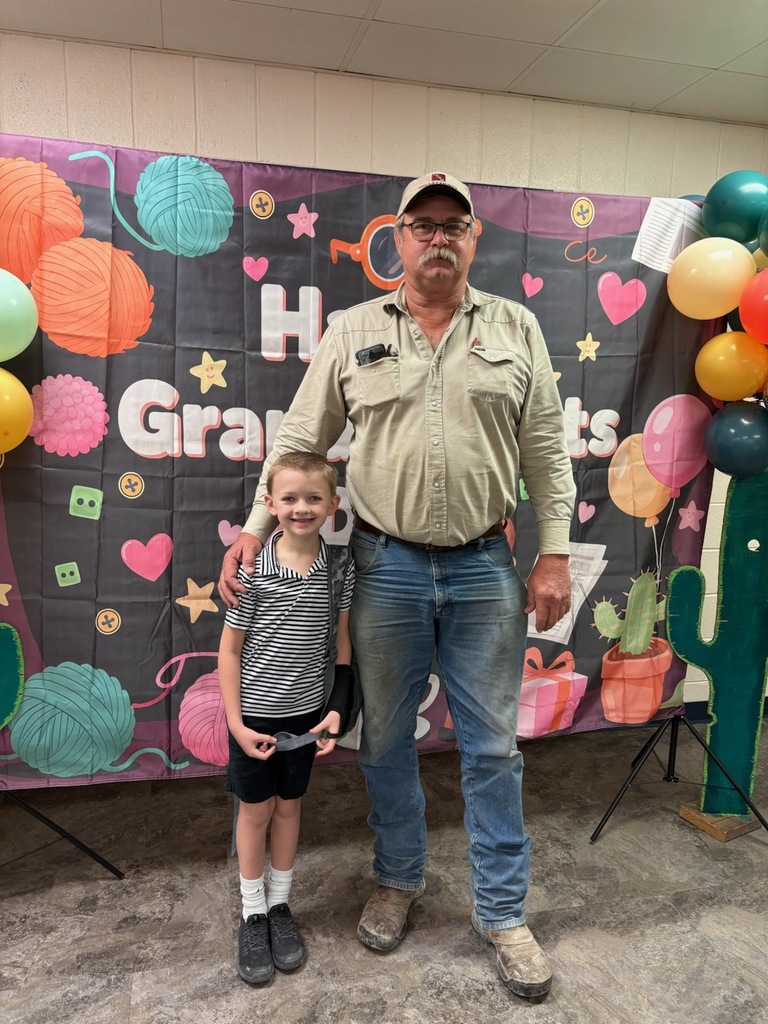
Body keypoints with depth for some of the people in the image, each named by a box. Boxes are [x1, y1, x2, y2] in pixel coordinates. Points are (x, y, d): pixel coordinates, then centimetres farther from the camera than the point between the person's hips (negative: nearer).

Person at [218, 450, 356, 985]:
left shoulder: (340, 565, -8)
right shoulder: (253, 567, -16)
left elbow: (340, 640, 0)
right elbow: (231, 647, -9)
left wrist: (338, 708, -4)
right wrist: (236, 722, -10)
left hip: (306, 713, 2)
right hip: (255, 713, -2)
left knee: (289, 806, 18)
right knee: (255, 809, 13)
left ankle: (280, 905, 37)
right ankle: (253, 914, 33)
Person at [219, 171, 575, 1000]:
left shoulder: (515, 329, 5)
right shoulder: (353, 332, 4)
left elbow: (546, 454, 4)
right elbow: (299, 439, 4)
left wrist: (553, 555, -1)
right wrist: (255, 529, -3)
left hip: (485, 569, 0)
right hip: (386, 566, 1)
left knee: (492, 747, 9)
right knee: (385, 739, 14)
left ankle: (501, 911, 29)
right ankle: (398, 881, 38)